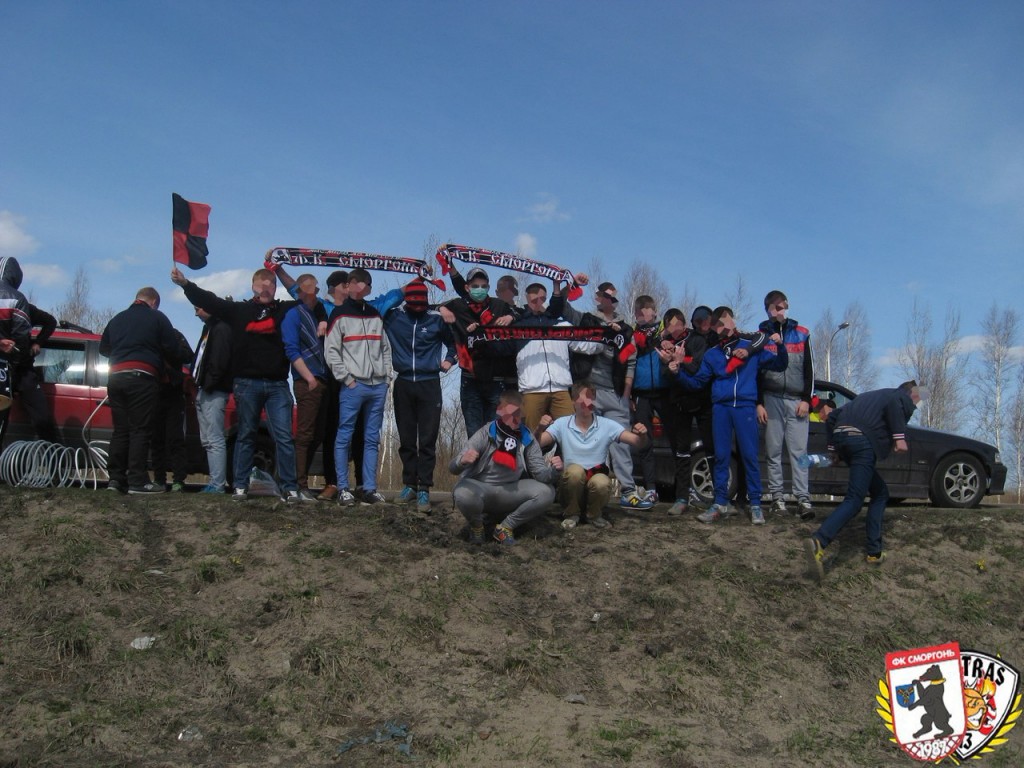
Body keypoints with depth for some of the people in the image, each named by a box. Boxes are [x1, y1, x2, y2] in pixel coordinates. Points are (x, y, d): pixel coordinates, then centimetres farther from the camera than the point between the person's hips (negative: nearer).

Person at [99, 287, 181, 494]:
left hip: (116, 377, 6)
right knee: (140, 430, -7)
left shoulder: (117, 319, 21)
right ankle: (137, 481, -12)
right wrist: (154, 350, 20)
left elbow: (103, 348, 26)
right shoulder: (157, 318, 4)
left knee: (120, 430, 9)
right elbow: (172, 349, 0)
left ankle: (115, 478, 5)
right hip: (142, 377, -6)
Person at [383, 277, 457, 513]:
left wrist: (450, 359, 4)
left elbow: (454, 341, 17)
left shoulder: (436, 319, 3)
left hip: (429, 385, -2)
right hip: (403, 384, 2)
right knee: (406, 440, 7)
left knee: (427, 441, -5)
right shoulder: (393, 316, 4)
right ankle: (409, 484, 17)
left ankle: (424, 489, -4)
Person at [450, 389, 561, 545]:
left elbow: (540, 473, -9)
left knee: (546, 492, -19)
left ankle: (506, 526, 0)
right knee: (463, 494, -37)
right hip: (479, 488, -3)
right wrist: (462, 461, -45)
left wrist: (553, 470, -33)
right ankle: (476, 525, -1)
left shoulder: (527, 439, -6)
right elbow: (453, 468, -20)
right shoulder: (485, 434, -16)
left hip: (510, 492, 3)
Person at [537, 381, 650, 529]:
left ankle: (593, 515, 0)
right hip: (571, 484, 0)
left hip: (597, 481, 0)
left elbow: (637, 443, -7)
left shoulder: (607, 425, -2)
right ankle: (572, 513, -5)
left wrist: (642, 435, -30)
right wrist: (540, 429, -30)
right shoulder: (562, 424, -2)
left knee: (601, 482, -34)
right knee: (575, 470, -33)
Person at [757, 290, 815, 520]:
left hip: (796, 400, 0)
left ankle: (803, 498, -7)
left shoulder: (801, 334, 10)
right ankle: (777, 496, 6)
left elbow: (809, 369, 9)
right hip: (771, 399, 0)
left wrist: (806, 399, -1)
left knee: (798, 450, -5)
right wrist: (758, 403, -1)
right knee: (773, 451, 1)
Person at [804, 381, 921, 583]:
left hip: (840, 435, 7)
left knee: (880, 493, 20)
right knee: (854, 500, -13)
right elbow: (894, 405, -10)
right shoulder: (905, 399, 18)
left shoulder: (870, 396, 37)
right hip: (863, 440, -7)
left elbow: (833, 416, 31)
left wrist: (833, 448, 30)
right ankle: (819, 542, -36)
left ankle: (874, 552, 13)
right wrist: (900, 436, -14)